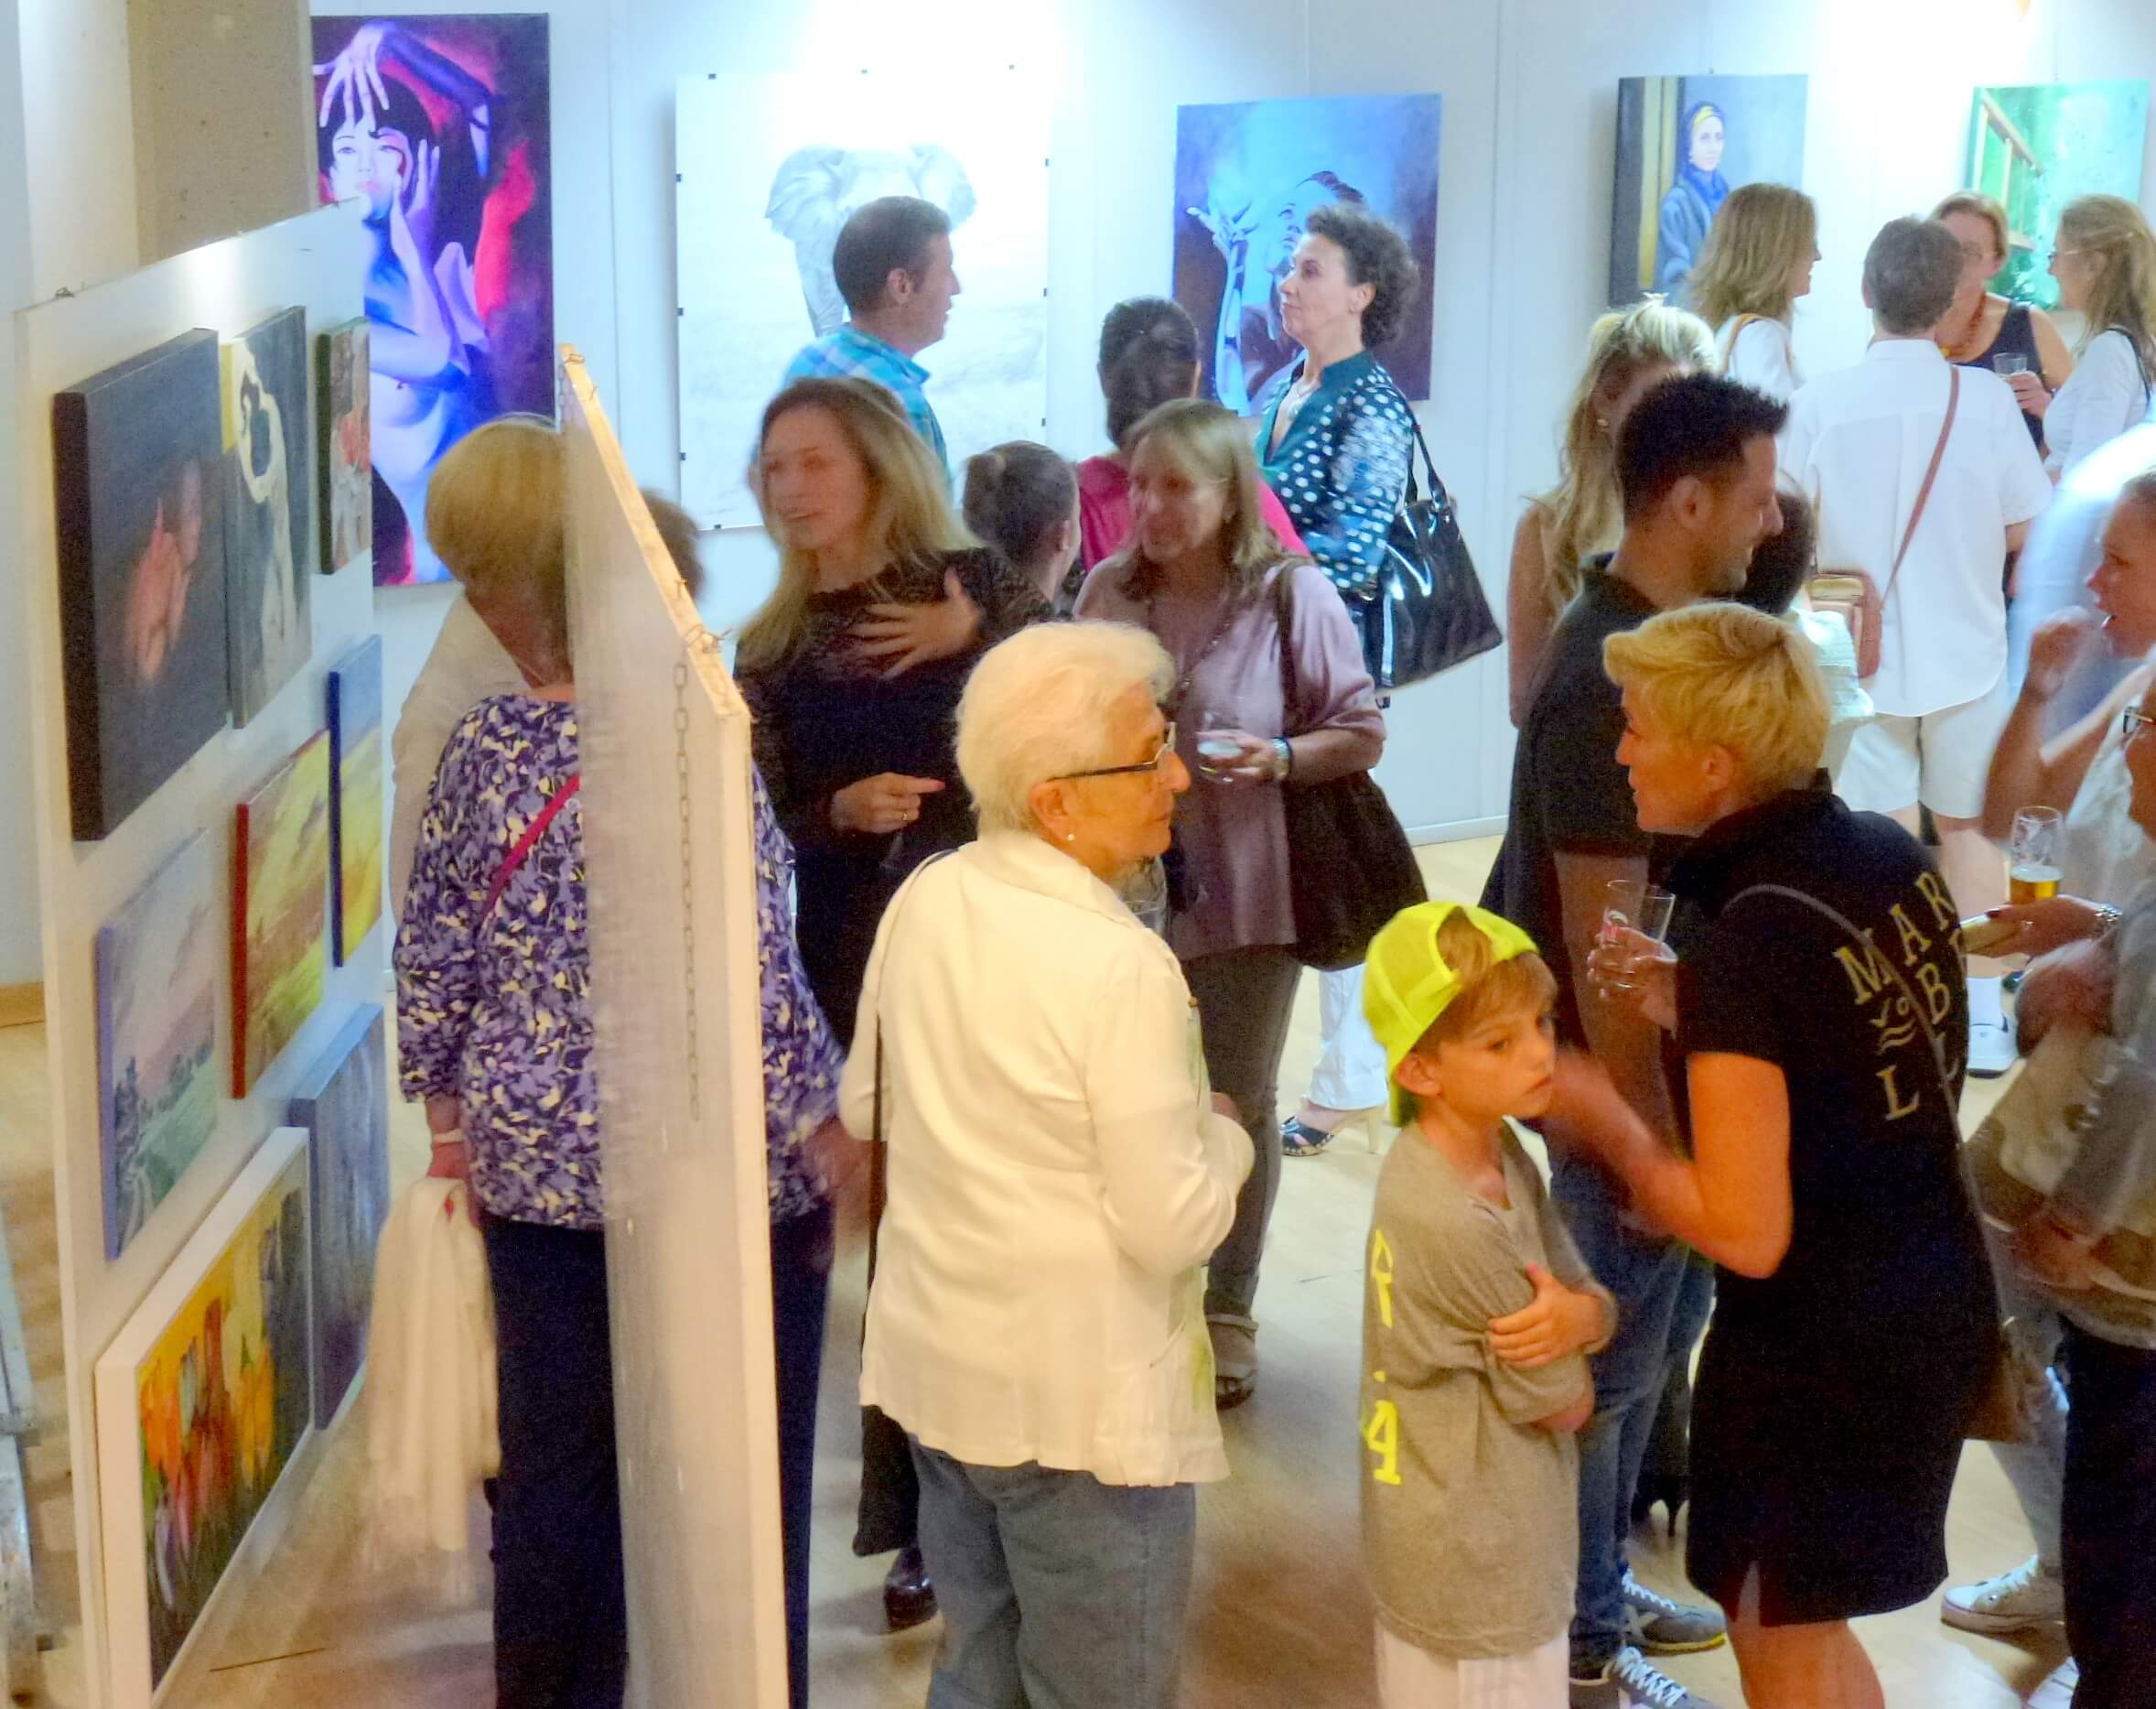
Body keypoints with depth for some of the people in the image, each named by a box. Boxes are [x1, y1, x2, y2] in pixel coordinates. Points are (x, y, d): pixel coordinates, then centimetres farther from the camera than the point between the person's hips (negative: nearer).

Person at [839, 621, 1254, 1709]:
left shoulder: (923, 901, -2)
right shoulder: (1121, 968, -24)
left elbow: (867, 1105, 11)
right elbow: (1174, 1225, -20)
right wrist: (1223, 1134, -2)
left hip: (936, 1363, 7)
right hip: (1080, 1399, -7)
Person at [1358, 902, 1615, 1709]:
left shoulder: (1499, 1151, -3)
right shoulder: (1455, 1226, -30)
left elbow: (1594, 1297, 2)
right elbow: (1569, 1403, -19)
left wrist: (1581, 1314, -20)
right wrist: (1562, 1320, -1)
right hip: (1481, 1573, -9)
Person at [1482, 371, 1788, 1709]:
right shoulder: (1610, 681, -25)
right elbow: (1601, 946, -24)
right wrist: (1647, 1139, -20)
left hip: (1677, 1059, 9)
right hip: (1616, 1082, -9)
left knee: (1660, 1331, 21)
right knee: (1606, 1362, 6)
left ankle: (1601, 1580, 38)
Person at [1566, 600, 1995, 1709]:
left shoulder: (1747, 942, -26)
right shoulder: (1892, 856, -2)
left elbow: (1745, 1233, -24)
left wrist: (1605, 1123, -11)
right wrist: (1692, 1013, 5)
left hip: (1820, 1354, -8)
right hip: (1935, 1311, 8)